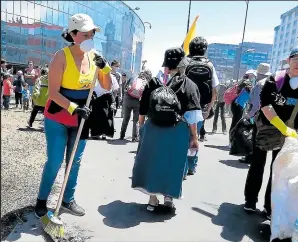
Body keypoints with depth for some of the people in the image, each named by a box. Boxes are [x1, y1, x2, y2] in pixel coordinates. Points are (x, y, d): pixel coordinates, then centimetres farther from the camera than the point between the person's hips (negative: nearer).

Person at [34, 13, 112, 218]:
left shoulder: (94, 56, -1)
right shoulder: (62, 57, -17)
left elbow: (107, 86, 4)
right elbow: (53, 92, -19)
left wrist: (105, 68, -13)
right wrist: (73, 108, -31)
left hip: (80, 119, 5)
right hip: (58, 118, -5)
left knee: (75, 161, 12)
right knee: (54, 162, 1)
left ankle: (68, 200, 28)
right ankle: (42, 200, 23)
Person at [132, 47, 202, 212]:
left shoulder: (154, 81, 2)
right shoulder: (189, 86, -4)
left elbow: (143, 109, 5)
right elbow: (192, 116, -7)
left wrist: (141, 127, 18)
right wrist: (194, 137, 1)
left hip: (153, 129, 2)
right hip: (177, 132, -1)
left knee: (152, 162, 13)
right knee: (172, 164, 12)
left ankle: (152, 199, 22)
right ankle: (168, 199, 22)